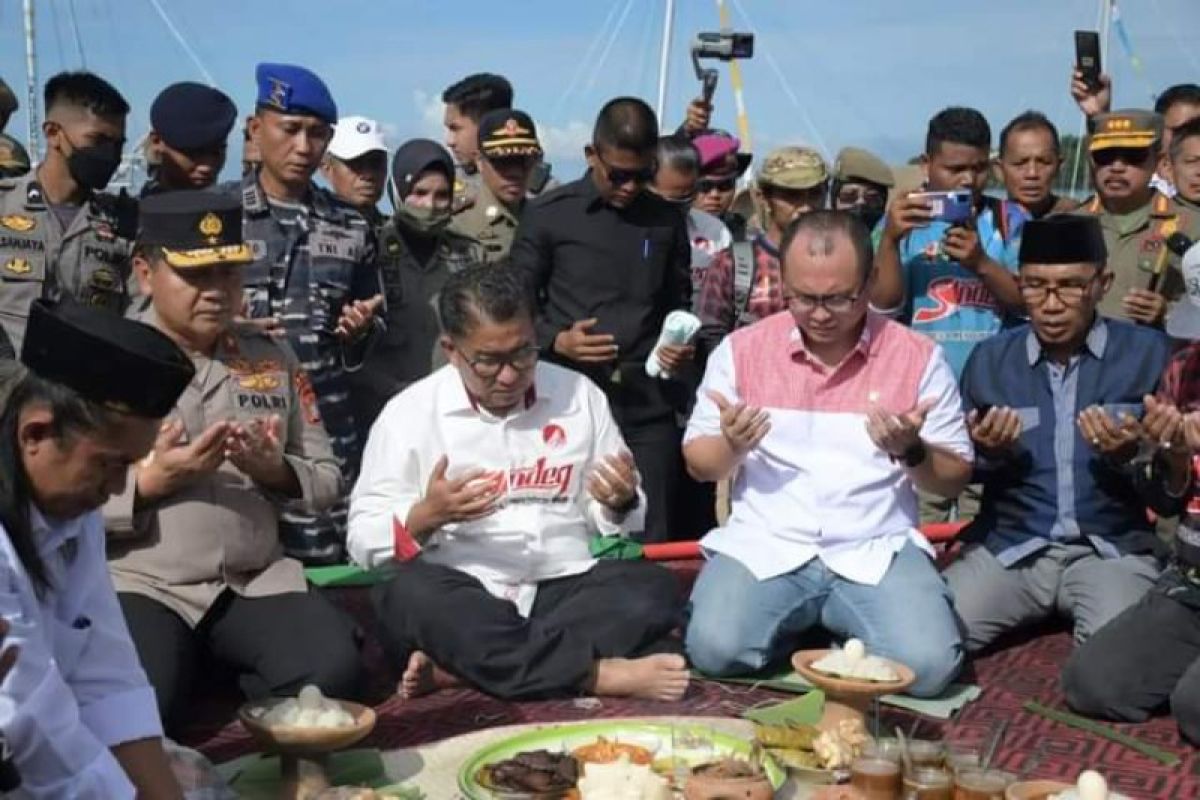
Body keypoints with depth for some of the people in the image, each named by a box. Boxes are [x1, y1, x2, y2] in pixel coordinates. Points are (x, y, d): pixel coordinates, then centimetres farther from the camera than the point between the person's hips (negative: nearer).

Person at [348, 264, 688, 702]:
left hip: (568, 589, 3)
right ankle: (601, 673, -31)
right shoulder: (409, 412, 3)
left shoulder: (579, 394, 11)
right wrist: (424, 516, -19)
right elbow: (363, 538, 0)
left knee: (654, 589, -25)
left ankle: (462, 660, -27)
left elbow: (611, 519, 16)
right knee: (411, 595, -34)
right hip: (464, 602, -2)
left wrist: (620, 503, -7)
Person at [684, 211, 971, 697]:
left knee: (929, 666, -25)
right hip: (764, 545, 1)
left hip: (877, 550, 0)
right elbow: (699, 464, 10)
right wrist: (732, 447, -13)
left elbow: (955, 480, 7)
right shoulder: (741, 349, 4)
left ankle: (842, 632, 9)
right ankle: (807, 626, 7)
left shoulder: (918, 356, 1)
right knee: (714, 649, -26)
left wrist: (912, 451, -15)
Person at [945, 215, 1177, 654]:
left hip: (1113, 547, -1)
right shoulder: (990, 358, 4)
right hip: (1007, 544, 1)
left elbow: (1173, 497, 0)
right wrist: (988, 454, -8)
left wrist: (1133, 456, -20)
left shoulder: (1148, 354, -3)